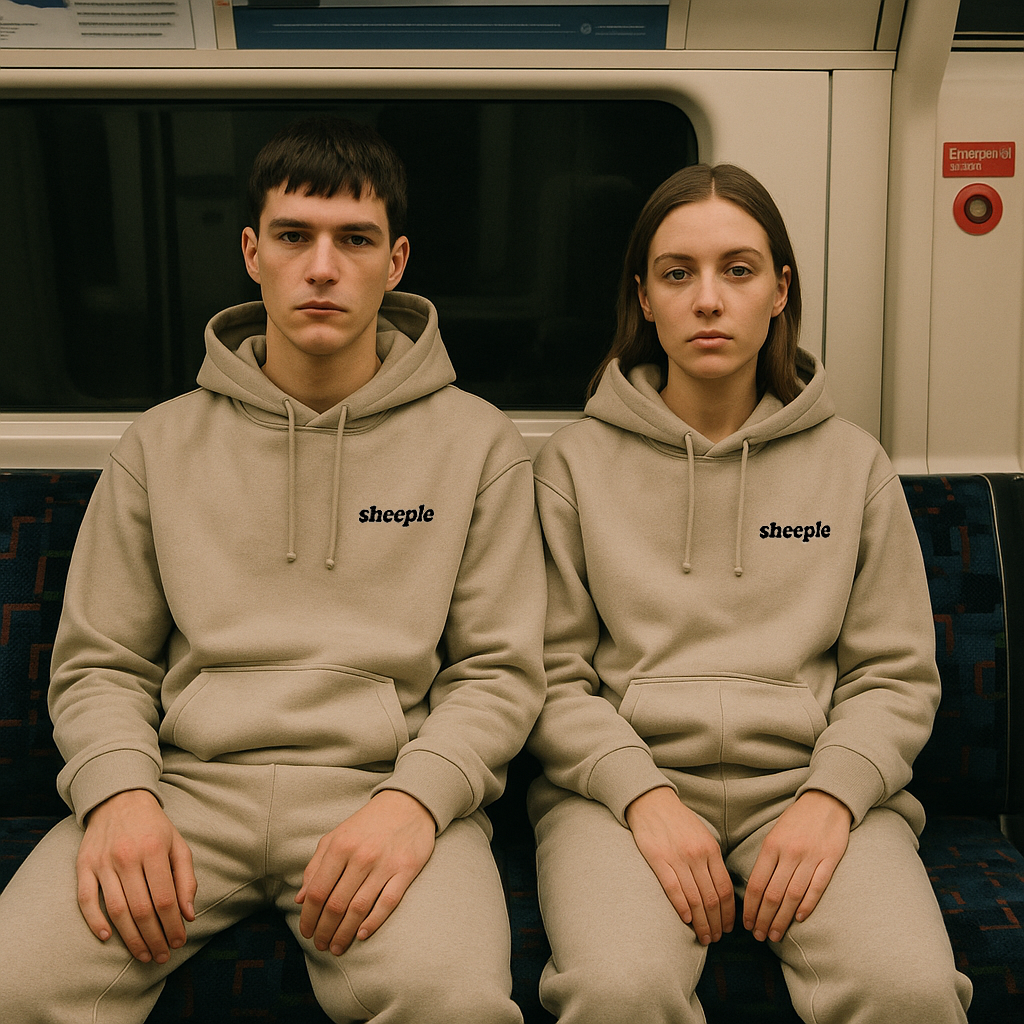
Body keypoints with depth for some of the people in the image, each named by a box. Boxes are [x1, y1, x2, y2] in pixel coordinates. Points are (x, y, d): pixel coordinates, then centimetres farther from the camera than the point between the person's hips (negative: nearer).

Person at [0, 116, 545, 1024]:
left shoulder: (477, 442, 8)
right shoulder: (163, 444, 14)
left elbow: (500, 669, 5)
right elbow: (99, 662, 12)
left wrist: (414, 797, -14)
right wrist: (119, 791, -9)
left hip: (385, 780, -1)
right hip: (189, 779, 2)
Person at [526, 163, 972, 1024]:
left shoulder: (853, 464, 12)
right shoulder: (577, 461, 8)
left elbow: (896, 673, 10)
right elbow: (552, 674, 3)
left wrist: (832, 794, -8)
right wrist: (642, 793, -12)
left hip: (810, 777, 1)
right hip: (624, 776, -1)